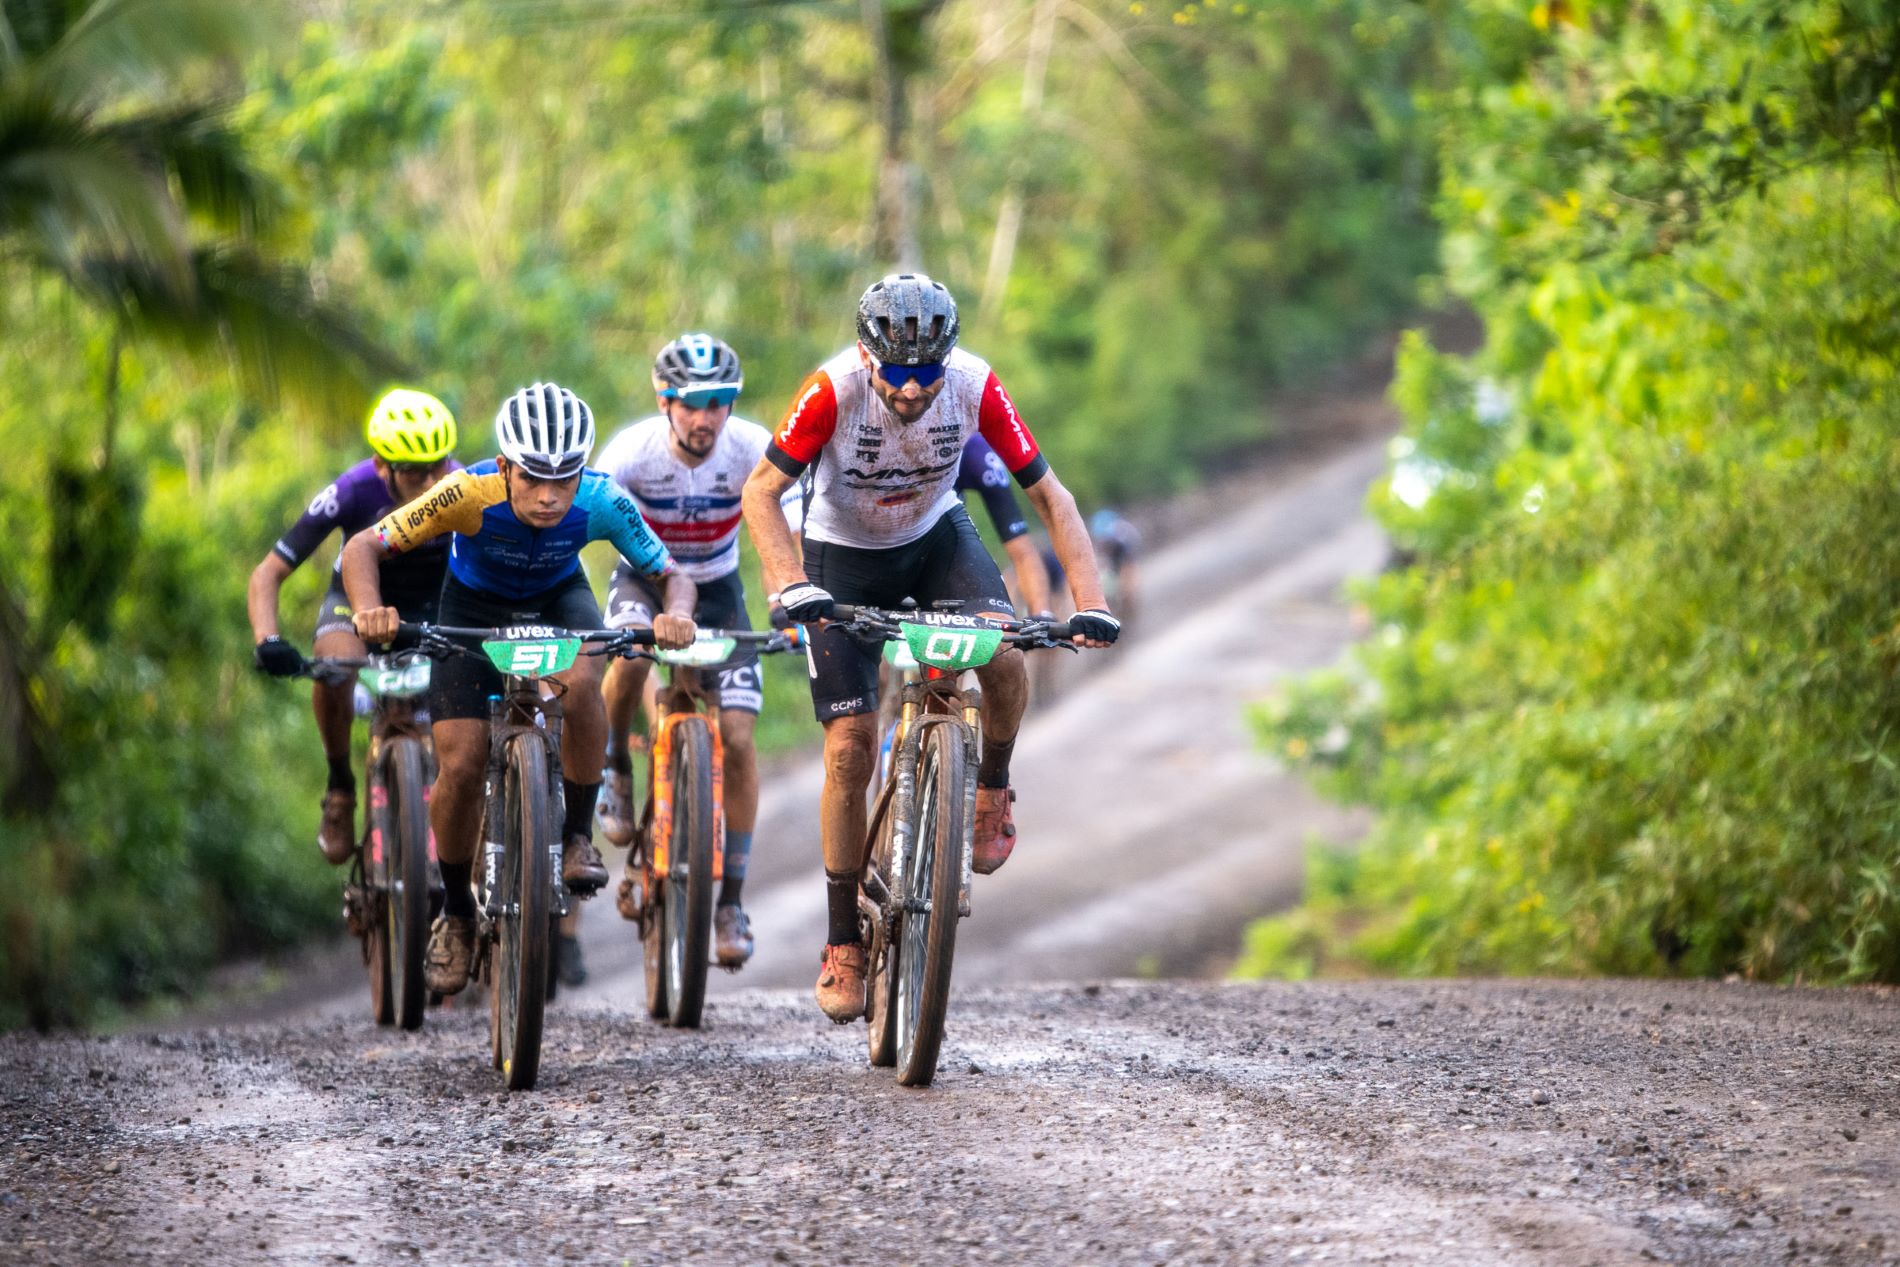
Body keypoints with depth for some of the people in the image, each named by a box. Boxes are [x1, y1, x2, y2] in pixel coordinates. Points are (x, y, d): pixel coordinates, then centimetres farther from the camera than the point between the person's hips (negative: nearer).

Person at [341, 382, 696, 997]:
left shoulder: (602, 503, -31)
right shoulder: (469, 494, -35)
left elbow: (671, 574, -20)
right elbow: (362, 548, -29)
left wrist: (676, 615, -43)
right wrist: (369, 611, -49)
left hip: (558, 600, 0)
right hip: (474, 606, 0)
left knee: (581, 681, -34)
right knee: (460, 766, -13)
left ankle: (578, 835, -13)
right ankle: (456, 912, 11)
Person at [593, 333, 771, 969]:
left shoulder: (751, 448, -25)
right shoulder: (634, 448, -28)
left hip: (716, 588, 1)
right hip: (645, 577, -1)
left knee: (736, 737, -10)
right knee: (633, 654, -36)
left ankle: (732, 900, 1)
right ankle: (615, 768, -6)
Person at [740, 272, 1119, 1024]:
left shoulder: (973, 386, -25)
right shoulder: (835, 390, -31)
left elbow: (1049, 495, -19)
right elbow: (761, 492, -28)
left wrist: (1091, 602, -29)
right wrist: (792, 588, -43)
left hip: (936, 537, 1)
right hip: (844, 556, -1)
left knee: (1004, 658, -30)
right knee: (849, 749, -9)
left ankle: (992, 792, 1)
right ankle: (843, 947, 4)